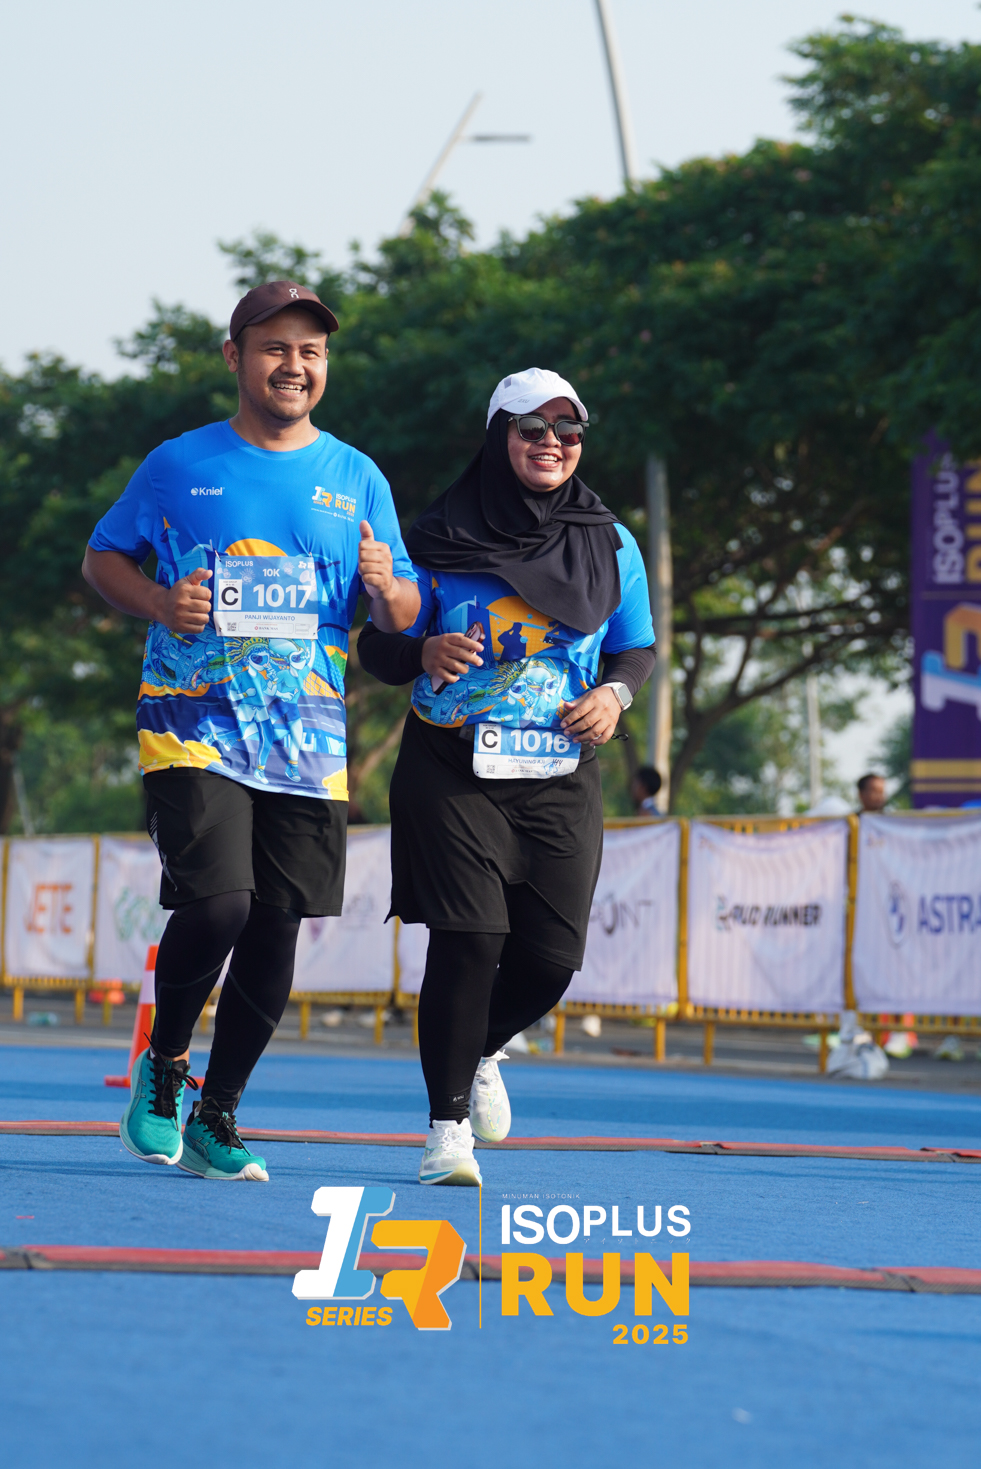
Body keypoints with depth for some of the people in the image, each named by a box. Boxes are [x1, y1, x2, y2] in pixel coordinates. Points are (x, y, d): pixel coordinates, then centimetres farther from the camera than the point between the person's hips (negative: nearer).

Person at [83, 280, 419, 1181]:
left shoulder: (357, 479, 10)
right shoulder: (178, 465, 4)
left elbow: (405, 616, 12)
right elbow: (102, 558, 12)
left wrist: (385, 587, -12)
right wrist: (159, 603, -8)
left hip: (307, 743, 3)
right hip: (195, 729, -3)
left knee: (275, 935, 2)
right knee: (216, 905, -19)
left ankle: (215, 1117, 16)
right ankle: (163, 1064, 8)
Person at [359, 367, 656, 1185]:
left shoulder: (610, 546, 8)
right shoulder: (442, 537, 0)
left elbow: (637, 649, 15)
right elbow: (378, 646, 3)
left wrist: (613, 694, -7)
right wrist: (425, 655, -20)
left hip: (560, 779, 3)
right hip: (453, 771, -3)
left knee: (551, 955, -1)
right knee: (468, 941, -13)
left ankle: (481, 1054, 32)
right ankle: (448, 1125, -3)